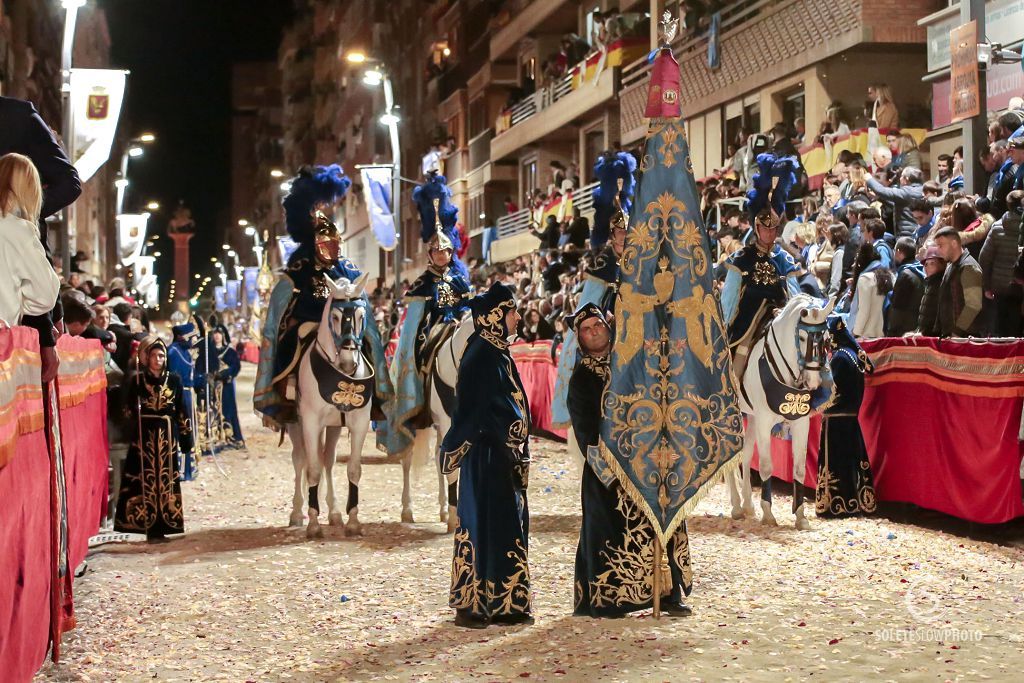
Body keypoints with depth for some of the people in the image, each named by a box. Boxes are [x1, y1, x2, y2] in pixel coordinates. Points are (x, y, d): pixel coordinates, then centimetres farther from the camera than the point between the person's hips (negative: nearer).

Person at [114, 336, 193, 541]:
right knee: (146, 480, -3)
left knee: (166, 480, 3)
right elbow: (129, 411, 1)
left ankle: (162, 525, 9)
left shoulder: (174, 380, 7)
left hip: (168, 436, 2)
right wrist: (132, 436, -8)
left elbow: (181, 412, 8)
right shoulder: (137, 381, 1)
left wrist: (186, 437, 6)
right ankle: (150, 526, 1)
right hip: (144, 437, -2)